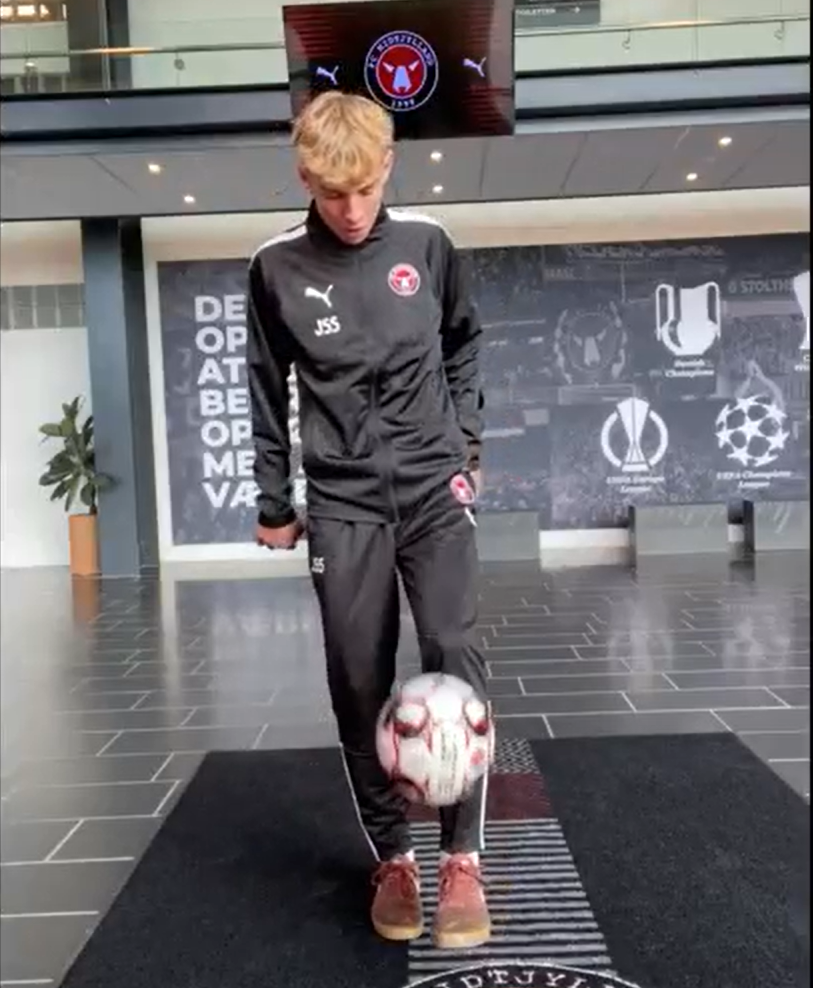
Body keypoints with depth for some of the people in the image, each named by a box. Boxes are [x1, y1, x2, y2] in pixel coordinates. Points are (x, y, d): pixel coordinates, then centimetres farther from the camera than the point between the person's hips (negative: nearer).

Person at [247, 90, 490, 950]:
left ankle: (462, 859, 2)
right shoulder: (276, 267, -1)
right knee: (360, 685, 2)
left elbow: (463, 345, 15)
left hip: (434, 487, 0)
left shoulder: (425, 243, 1)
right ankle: (393, 857, 21)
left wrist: (465, 445, 8)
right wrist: (274, 505, 9)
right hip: (343, 502, 0)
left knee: (455, 654, -13)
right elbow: (268, 389, 7)